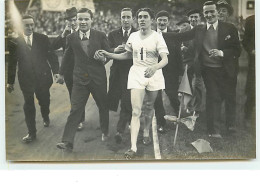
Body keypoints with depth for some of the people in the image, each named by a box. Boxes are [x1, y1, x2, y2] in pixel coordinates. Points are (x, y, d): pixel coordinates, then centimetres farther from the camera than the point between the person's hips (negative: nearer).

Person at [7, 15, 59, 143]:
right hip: (26, 79, -1)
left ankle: (45, 117, 47)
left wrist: (56, 71, -8)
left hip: (43, 77, 1)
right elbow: (12, 63, 3)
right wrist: (10, 82, 3)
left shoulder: (42, 39, 1)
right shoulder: (15, 42, -1)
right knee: (28, 105, 0)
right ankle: (31, 133, 9)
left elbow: (51, 56, 3)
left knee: (44, 101, 14)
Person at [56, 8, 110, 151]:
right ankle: (67, 142, -8)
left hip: (98, 78, 1)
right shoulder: (71, 38, 1)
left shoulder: (100, 36, -2)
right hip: (80, 79, 0)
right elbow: (67, 56, 14)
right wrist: (61, 73, 23)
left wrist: (103, 58, -17)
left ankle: (105, 131, 40)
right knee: (75, 109, -7)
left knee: (103, 106, 16)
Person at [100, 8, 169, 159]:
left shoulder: (157, 37, -8)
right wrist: (109, 55, 7)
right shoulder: (133, 36, 4)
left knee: (149, 107, 15)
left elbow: (165, 59, -17)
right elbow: (128, 55, 17)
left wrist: (155, 67, -37)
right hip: (136, 74, 2)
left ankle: (146, 133, 41)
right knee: (136, 111, -7)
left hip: (154, 74, -1)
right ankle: (133, 147, -10)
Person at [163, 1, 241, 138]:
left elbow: (237, 50, -5)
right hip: (208, 70, 0)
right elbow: (180, 36, 2)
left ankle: (230, 126, 32)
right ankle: (213, 130, 7)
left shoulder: (229, 28, -1)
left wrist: (221, 53, -22)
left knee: (230, 97, 9)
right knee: (213, 98, -2)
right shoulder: (199, 30, 6)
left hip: (226, 70, 0)